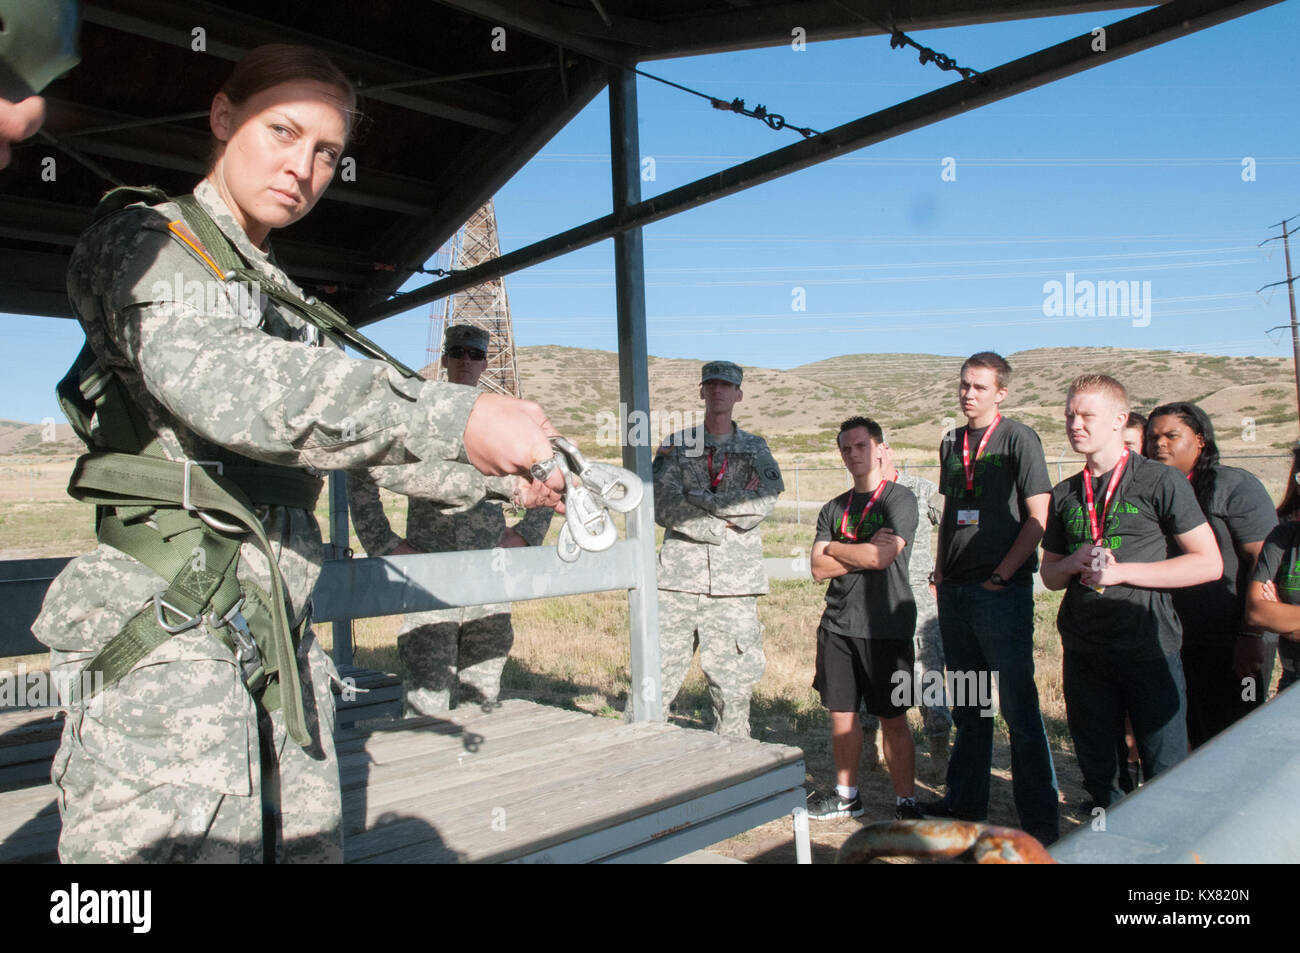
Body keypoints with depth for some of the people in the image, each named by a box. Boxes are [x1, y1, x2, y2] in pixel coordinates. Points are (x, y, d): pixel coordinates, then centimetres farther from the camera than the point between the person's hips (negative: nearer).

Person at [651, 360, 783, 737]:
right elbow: (663, 507, -5)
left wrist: (698, 497, -8)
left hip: (733, 586, 1)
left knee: (733, 686, 5)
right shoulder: (675, 446, 10)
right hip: (678, 581, 0)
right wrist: (722, 523, -9)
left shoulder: (755, 449, 12)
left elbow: (762, 503, -6)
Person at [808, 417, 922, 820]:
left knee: (893, 719, 2)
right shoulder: (834, 508, 13)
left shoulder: (900, 499, -2)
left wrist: (833, 547, -1)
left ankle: (906, 802, 15)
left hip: (886, 627, -5)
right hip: (837, 625, 5)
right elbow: (819, 569, 3)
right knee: (842, 715, 11)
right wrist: (864, 551, -8)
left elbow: (881, 557, -16)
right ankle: (847, 795, 26)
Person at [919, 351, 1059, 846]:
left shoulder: (1018, 439, -5)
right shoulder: (951, 443, 14)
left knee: (1018, 705, -2)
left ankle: (1040, 820, 9)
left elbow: (1038, 517, -10)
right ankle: (966, 801, 27)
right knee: (967, 703, 15)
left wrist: (1001, 575, -13)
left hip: (1002, 590, -6)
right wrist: (940, 566, 10)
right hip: (954, 590, 7)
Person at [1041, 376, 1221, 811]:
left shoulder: (1160, 482, -3)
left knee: (1166, 773, 1)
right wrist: (1075, 563, -5)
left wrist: (1121, 571, -13)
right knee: (1096, 768, 13)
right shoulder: (1064, 494, 11)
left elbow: (1209, 564, -6)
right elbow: (1050, 575, 18)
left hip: (1149, 648, -4)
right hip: (1084, 650, 5)